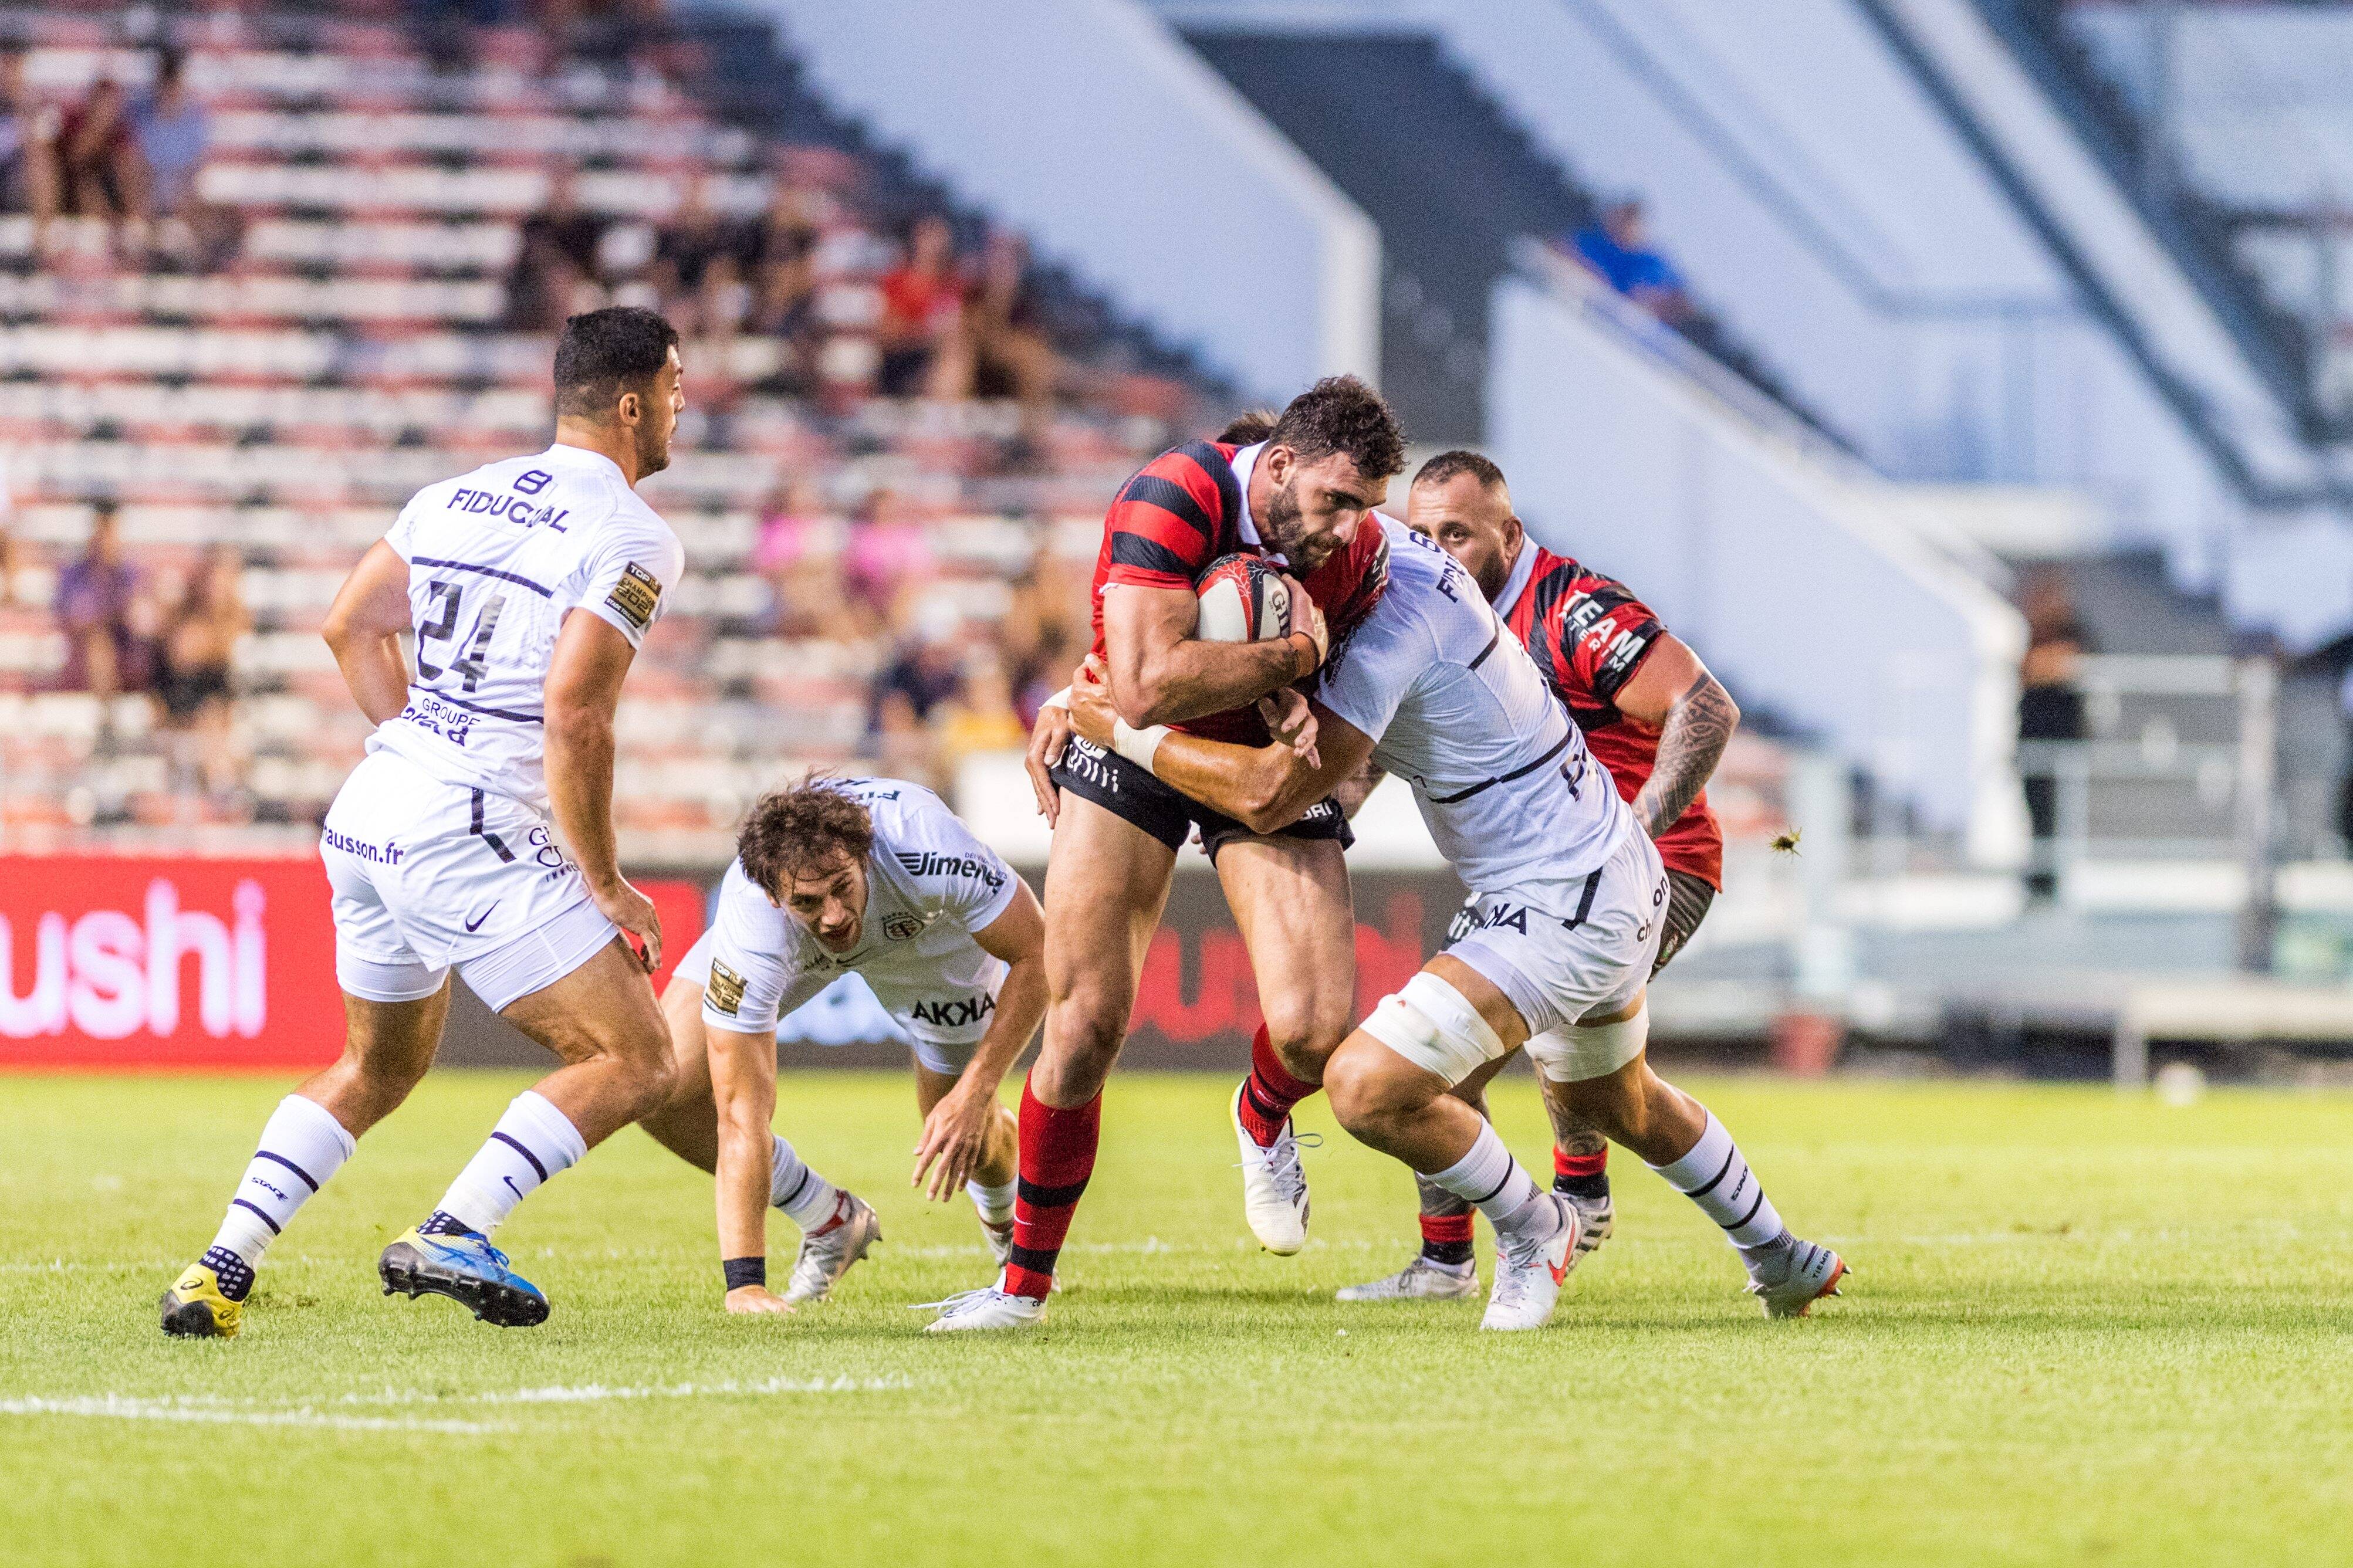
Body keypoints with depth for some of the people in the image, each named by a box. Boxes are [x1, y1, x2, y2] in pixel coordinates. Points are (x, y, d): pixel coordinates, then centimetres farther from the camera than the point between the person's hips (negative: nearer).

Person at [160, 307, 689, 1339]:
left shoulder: (460, 497, 13)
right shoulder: (631, 539, -10)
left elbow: (350, 625, 19)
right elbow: (574, 717, -19)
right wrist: (604, 885, -10)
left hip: (370, 817, 8)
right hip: (474, 844, -8)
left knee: (380, 1065, 26)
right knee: (635, 1062, -3)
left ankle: (222, 1265, 15)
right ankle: (450, 1235, -15)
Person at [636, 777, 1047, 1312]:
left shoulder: (929, 847, -45)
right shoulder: (751, 925, -43)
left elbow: (1037, 953, -29)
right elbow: (742, 1115, -40)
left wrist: (974, 1094, -38)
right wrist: (743, 1283, -43)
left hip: (929, 933, 0)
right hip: (786, 951, 0)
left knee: (971, 1141, 0)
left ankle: (1005, 1220, 40)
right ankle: (830, 1222, 8)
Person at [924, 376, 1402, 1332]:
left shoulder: (1361, 555, -15)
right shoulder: (1172, 500, -30)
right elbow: (1145, 687, -38)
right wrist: (1291, 656, -30)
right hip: (1135, 752, -2)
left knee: (1315, 1027, -16)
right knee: (1087, 1025, -9)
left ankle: (1264, 1121, 23)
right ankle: (1026, 1280, 8)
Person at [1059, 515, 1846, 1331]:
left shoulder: (1391, 615, -28)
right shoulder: (1388, 544, 0)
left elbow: (1271, 795, -29)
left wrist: (1124, 731, -17)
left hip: (1563, 911, -10)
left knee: (1367, 1087, -17)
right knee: (1620, 1106, 33)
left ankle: (1534, 1230, 8)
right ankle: (1780, 1259, 53)